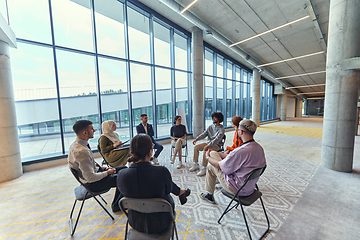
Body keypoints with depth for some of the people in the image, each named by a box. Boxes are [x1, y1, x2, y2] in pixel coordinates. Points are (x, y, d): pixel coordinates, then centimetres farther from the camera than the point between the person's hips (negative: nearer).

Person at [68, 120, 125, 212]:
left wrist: (103, 168, 4)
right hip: (92, 184, -9)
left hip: (94, 171, 9)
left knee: (124, 169, 12)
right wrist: (107, 172, -14)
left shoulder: (77, 144, 0)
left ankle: (117, 203, 23)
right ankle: (117, 205, 19)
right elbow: (91, 178, -28)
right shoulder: (81, 151, -32)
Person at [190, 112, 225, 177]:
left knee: (205, 150, -33)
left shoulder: (221, 129, -13)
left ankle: (204, 169, -21)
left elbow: (217, 139, -26)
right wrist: (197, 139, -13)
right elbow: (204, 134, 5)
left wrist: (208, 146, -36)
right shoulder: (210, 126, 9)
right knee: (196, 147, -7)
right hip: (209, 143, 7)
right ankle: (196, 165, 5)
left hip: (217, 145, -7)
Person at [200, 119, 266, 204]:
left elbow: (220, 166, -20)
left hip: (238, 189, -8)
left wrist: (208, 157, 0)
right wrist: (215, 153, 10)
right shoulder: (259, 148, -4)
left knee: (210, 166, 7)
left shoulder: (241, 151, -34)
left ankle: (209, 195, 28)